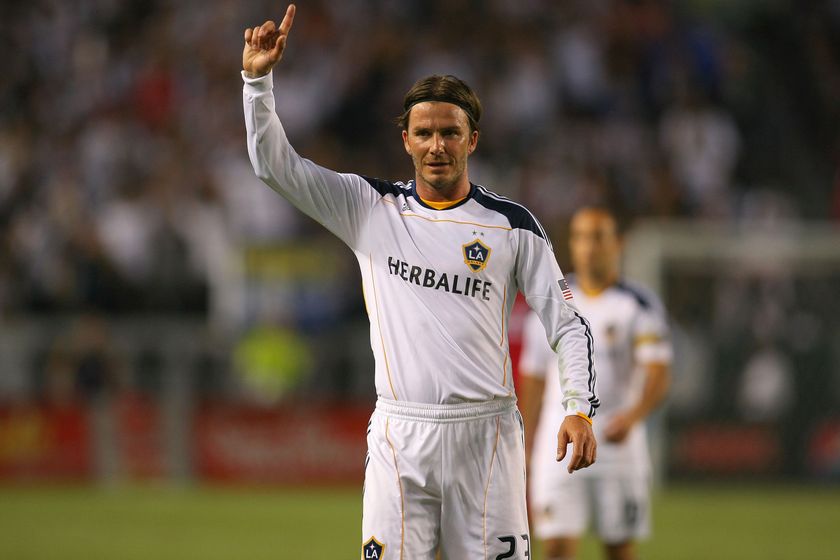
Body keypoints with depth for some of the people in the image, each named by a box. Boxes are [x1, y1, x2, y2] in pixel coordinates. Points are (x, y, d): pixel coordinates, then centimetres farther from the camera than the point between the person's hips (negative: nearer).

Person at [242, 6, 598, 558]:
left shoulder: (511, 224, 6)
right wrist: (258, 79, -8)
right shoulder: (371, 209, 8)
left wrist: (579, 408, -9)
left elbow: (567, 322, 5)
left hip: (485, 432, 0)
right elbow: (273, 162, 5)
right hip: (400, 436, 0)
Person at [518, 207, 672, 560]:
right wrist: (526, 451, 13)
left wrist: (632, 416, -30)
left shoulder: (639, 306, -1)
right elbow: (533, 380, 14)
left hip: (618, 442, -2)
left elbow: (658, 377, -10)